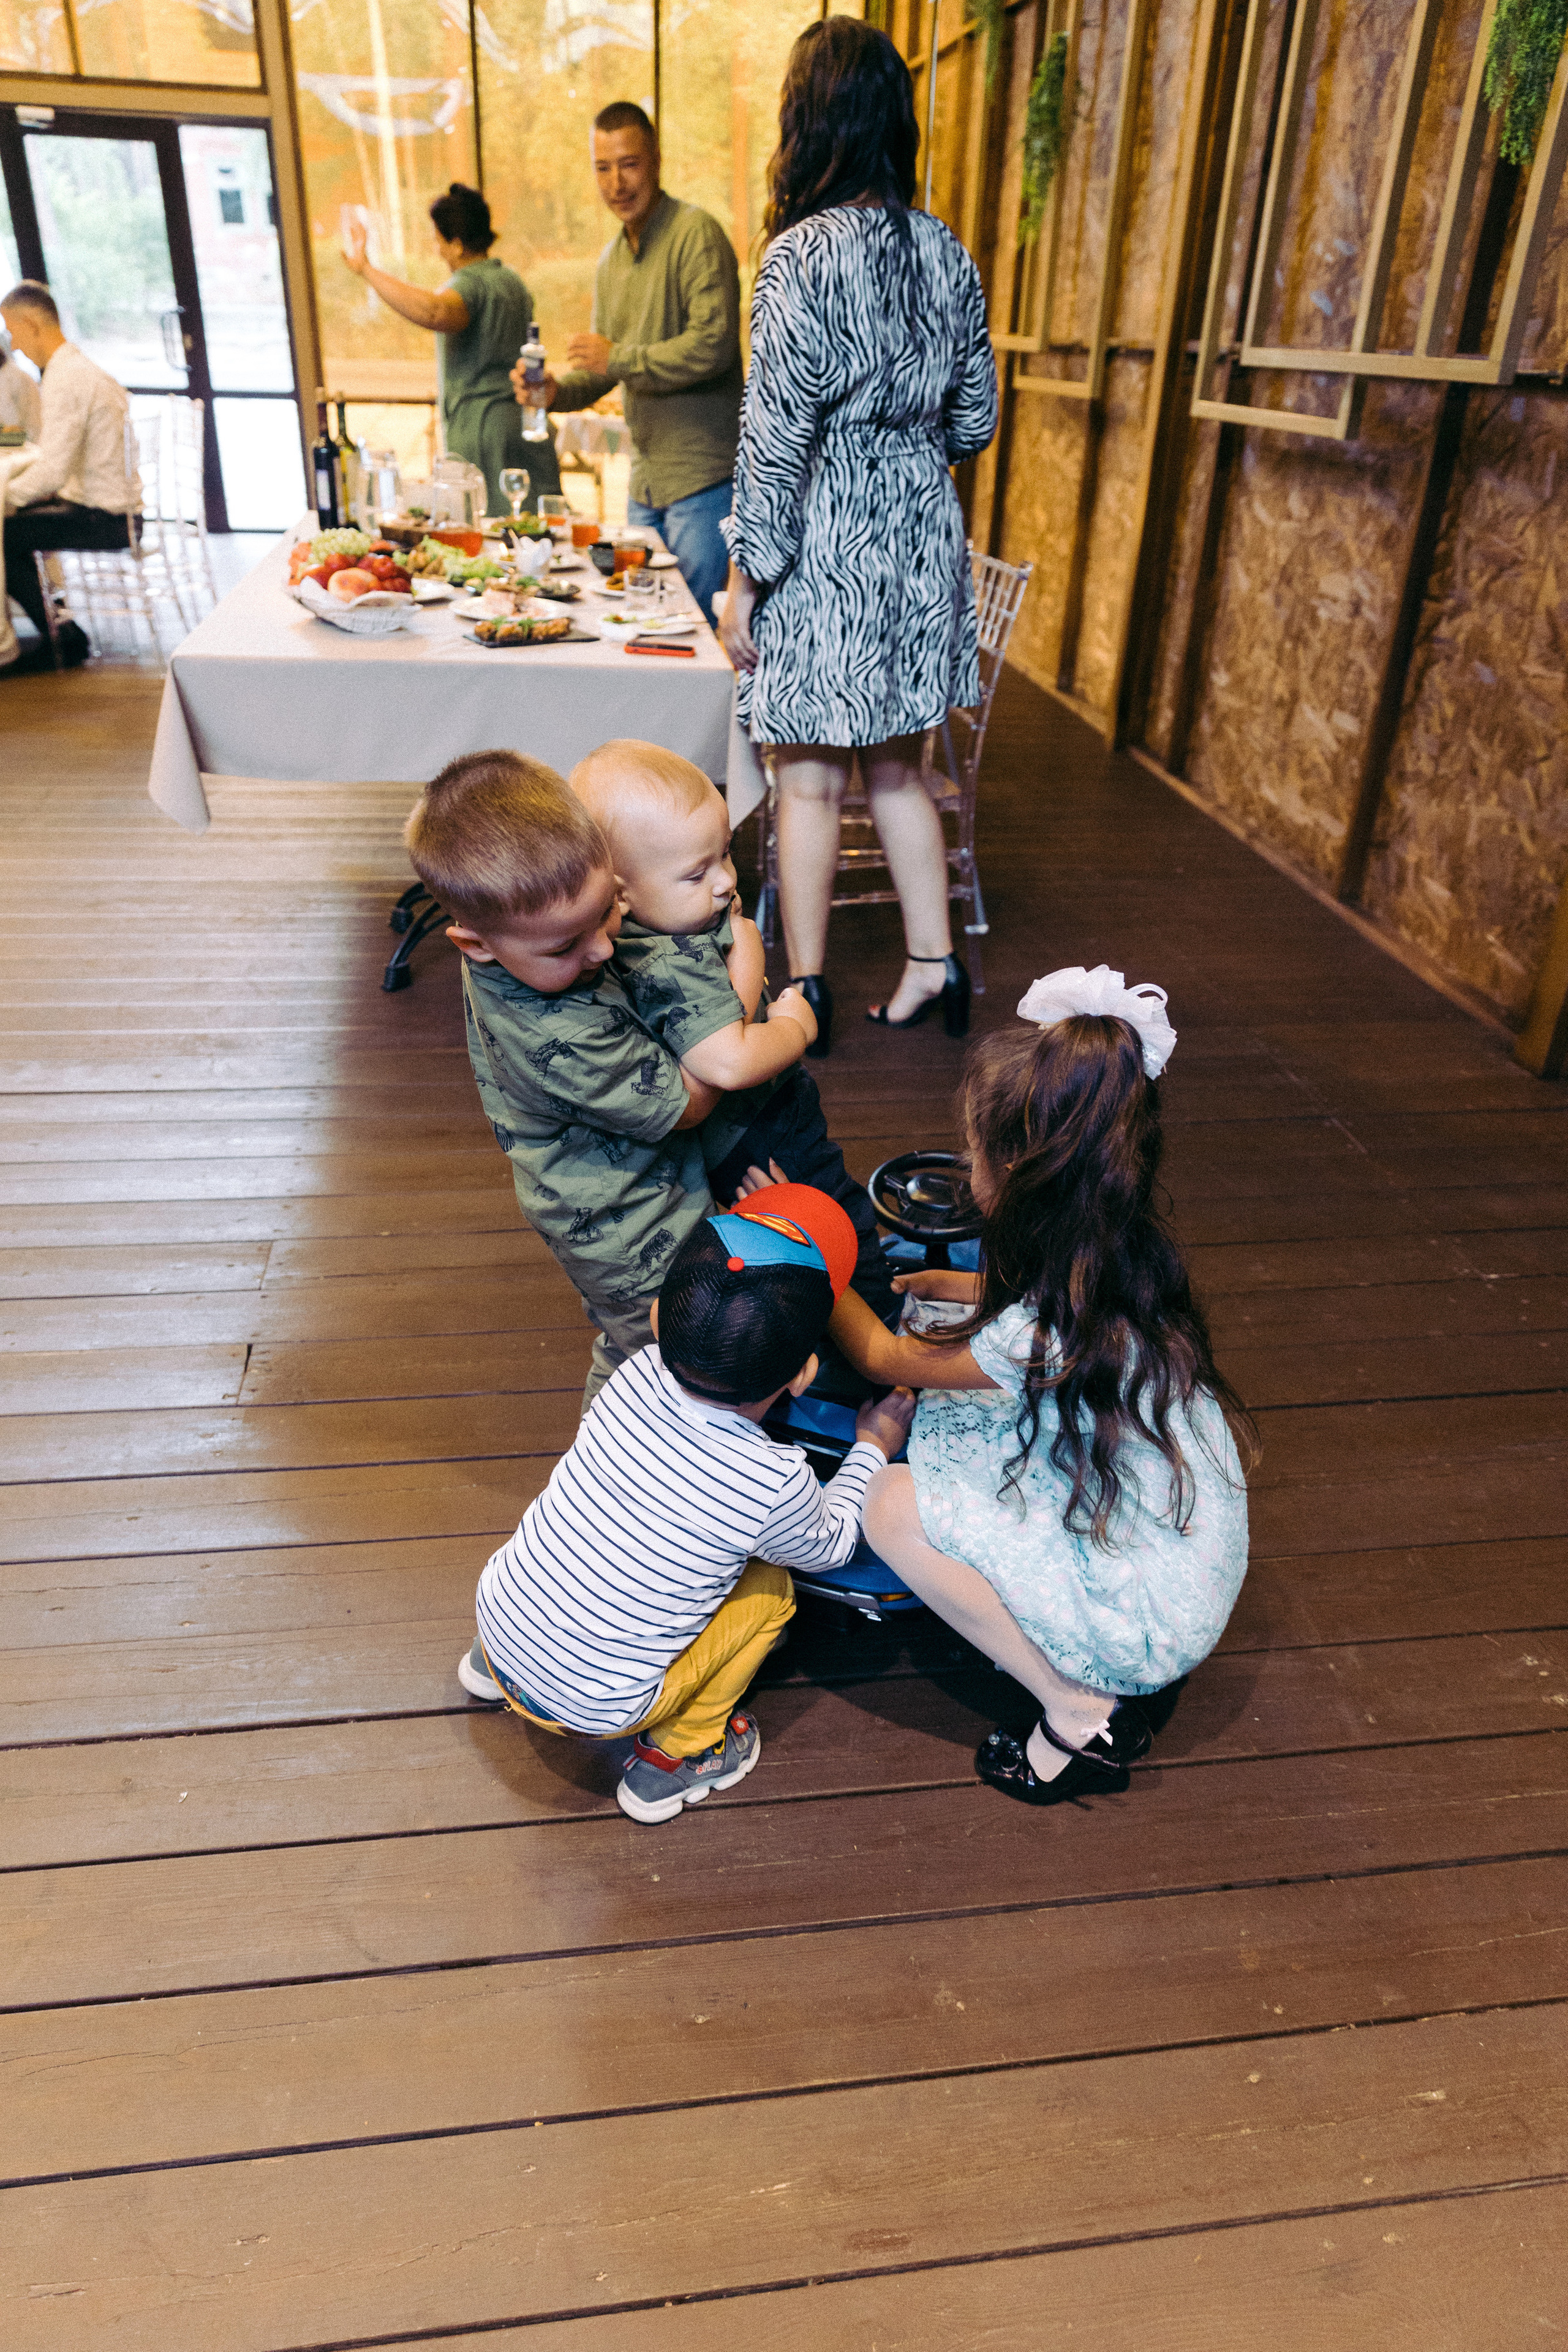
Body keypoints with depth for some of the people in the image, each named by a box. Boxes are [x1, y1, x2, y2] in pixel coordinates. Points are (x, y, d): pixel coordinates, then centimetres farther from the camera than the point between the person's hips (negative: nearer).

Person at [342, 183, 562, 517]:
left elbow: (434, 313, -36)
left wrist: (367, 270, -32)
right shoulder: (512, 279, 18)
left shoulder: (469, 284, -13)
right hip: (528, 423, 9)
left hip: (482, 428, -9)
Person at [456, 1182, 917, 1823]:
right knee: (771, 1587, 7)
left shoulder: (637, 1375, -14)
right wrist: (872, 1447, 13)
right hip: (591, 1709, -4)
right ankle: (676, 1755, 20)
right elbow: (830, 1545, 1)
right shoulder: (775, 1482, -24)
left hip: (499, 1618, 5)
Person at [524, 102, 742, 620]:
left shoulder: (696, 233, -9)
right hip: (645, 479, 8)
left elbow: (713, 344, -20)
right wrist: (557, 389, 1)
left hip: (702, 475, -8)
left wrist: (619, 358, -15)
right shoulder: (611, 259, 17)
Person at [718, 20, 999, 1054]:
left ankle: (807, 993, 12)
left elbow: (777, 432, -15)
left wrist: (746, 578, -9)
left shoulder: (803, 254, -13)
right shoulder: (947, 251, 6)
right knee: (899, 767, 16)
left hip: (825, 543, -6)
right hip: (923, 535, 6)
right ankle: (935, 965, 20)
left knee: (812, 783, 3)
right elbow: (976, 418, 11)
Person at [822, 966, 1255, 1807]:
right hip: (1198, 1567, 8)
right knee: (947, 1421, 7)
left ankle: (1082, 1717, 0)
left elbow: (881, 1357, -9)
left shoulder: (1038, 1336, -30)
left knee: (893, 1505, -12)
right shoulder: (1122, 1255, -8)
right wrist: (926, 1283, 18)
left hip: (1146, 1622, -8)